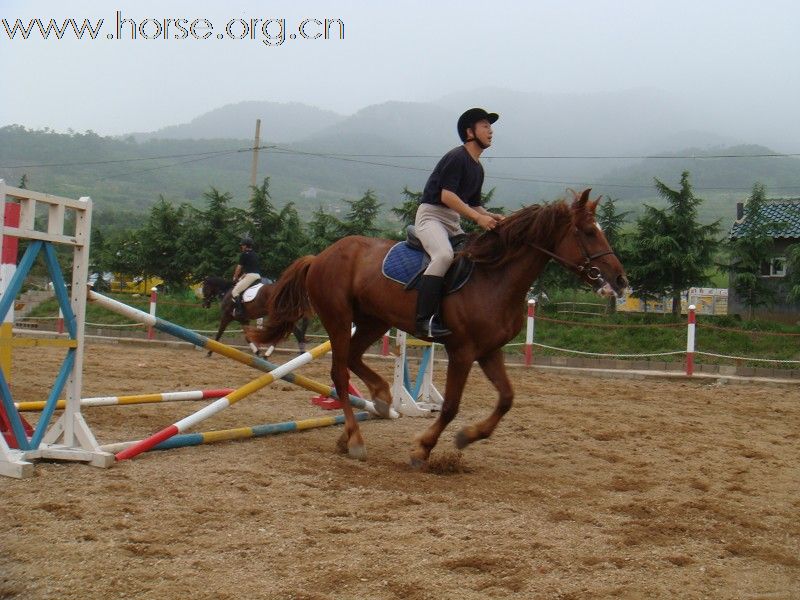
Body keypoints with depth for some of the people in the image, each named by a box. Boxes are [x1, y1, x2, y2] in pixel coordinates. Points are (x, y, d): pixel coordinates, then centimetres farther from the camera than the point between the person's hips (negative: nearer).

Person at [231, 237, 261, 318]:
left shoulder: (244, 254, -5)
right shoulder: (255, 255, 21)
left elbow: (239, 268, 1)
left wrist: (235, 278, 17)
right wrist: (241, 277, 25)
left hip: (250, 276, -10)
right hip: (258, 276, 10)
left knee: (234, 291, -13)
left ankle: (239, 311, -27)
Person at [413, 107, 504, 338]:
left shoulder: (477, 169, 19)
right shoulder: (457, 157, -10)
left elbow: (473, 205, 22)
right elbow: (447, 195, -20)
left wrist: (490, 216, 2)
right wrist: (478, 217, -24)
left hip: (453, 222, 10)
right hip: (431, 214, -10)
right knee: (444, 255, -34)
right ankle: (424, 320, -37)